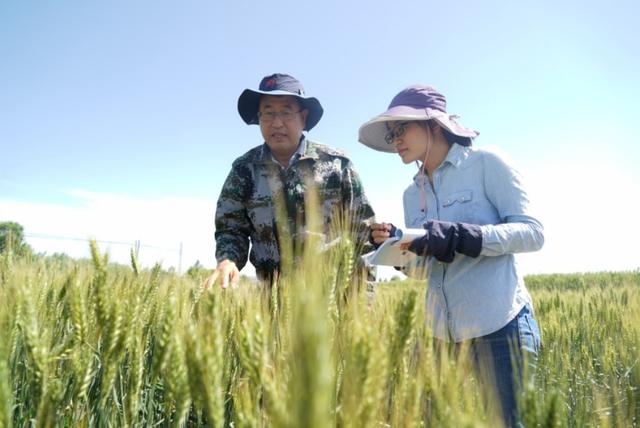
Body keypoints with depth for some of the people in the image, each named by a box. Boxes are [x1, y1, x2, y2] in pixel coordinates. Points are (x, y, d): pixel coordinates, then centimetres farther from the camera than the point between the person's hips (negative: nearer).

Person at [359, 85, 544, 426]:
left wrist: (460, 236, -23)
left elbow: (533, 233, -9)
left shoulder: (485, 163, -4)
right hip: (444, 333, 6)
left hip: (500, 324, -5)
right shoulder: (412, 194, 12)